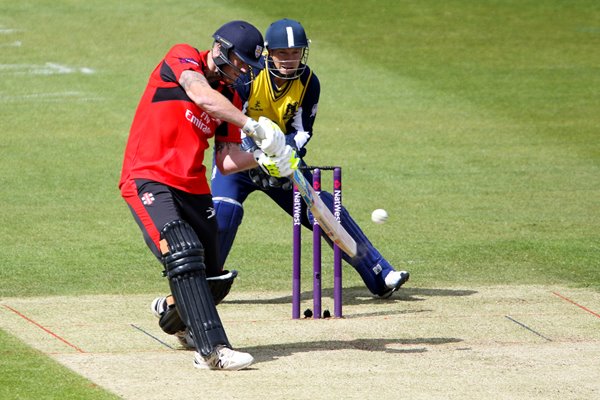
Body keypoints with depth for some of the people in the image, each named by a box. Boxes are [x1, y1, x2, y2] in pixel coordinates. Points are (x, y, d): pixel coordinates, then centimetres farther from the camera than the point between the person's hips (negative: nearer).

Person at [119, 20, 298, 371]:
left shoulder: (230, 97, 15)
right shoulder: (182, 58, -3)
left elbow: (226, 162, 8)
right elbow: (203, 97, -25)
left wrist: (262, 158, -11)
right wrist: (255, 127, -29)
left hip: (193, 189, 8)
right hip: (148, 181, -8)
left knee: (214, 281, 9)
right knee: (184, 254, -28)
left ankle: (173, 315, 42)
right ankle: (213, 349, -35)